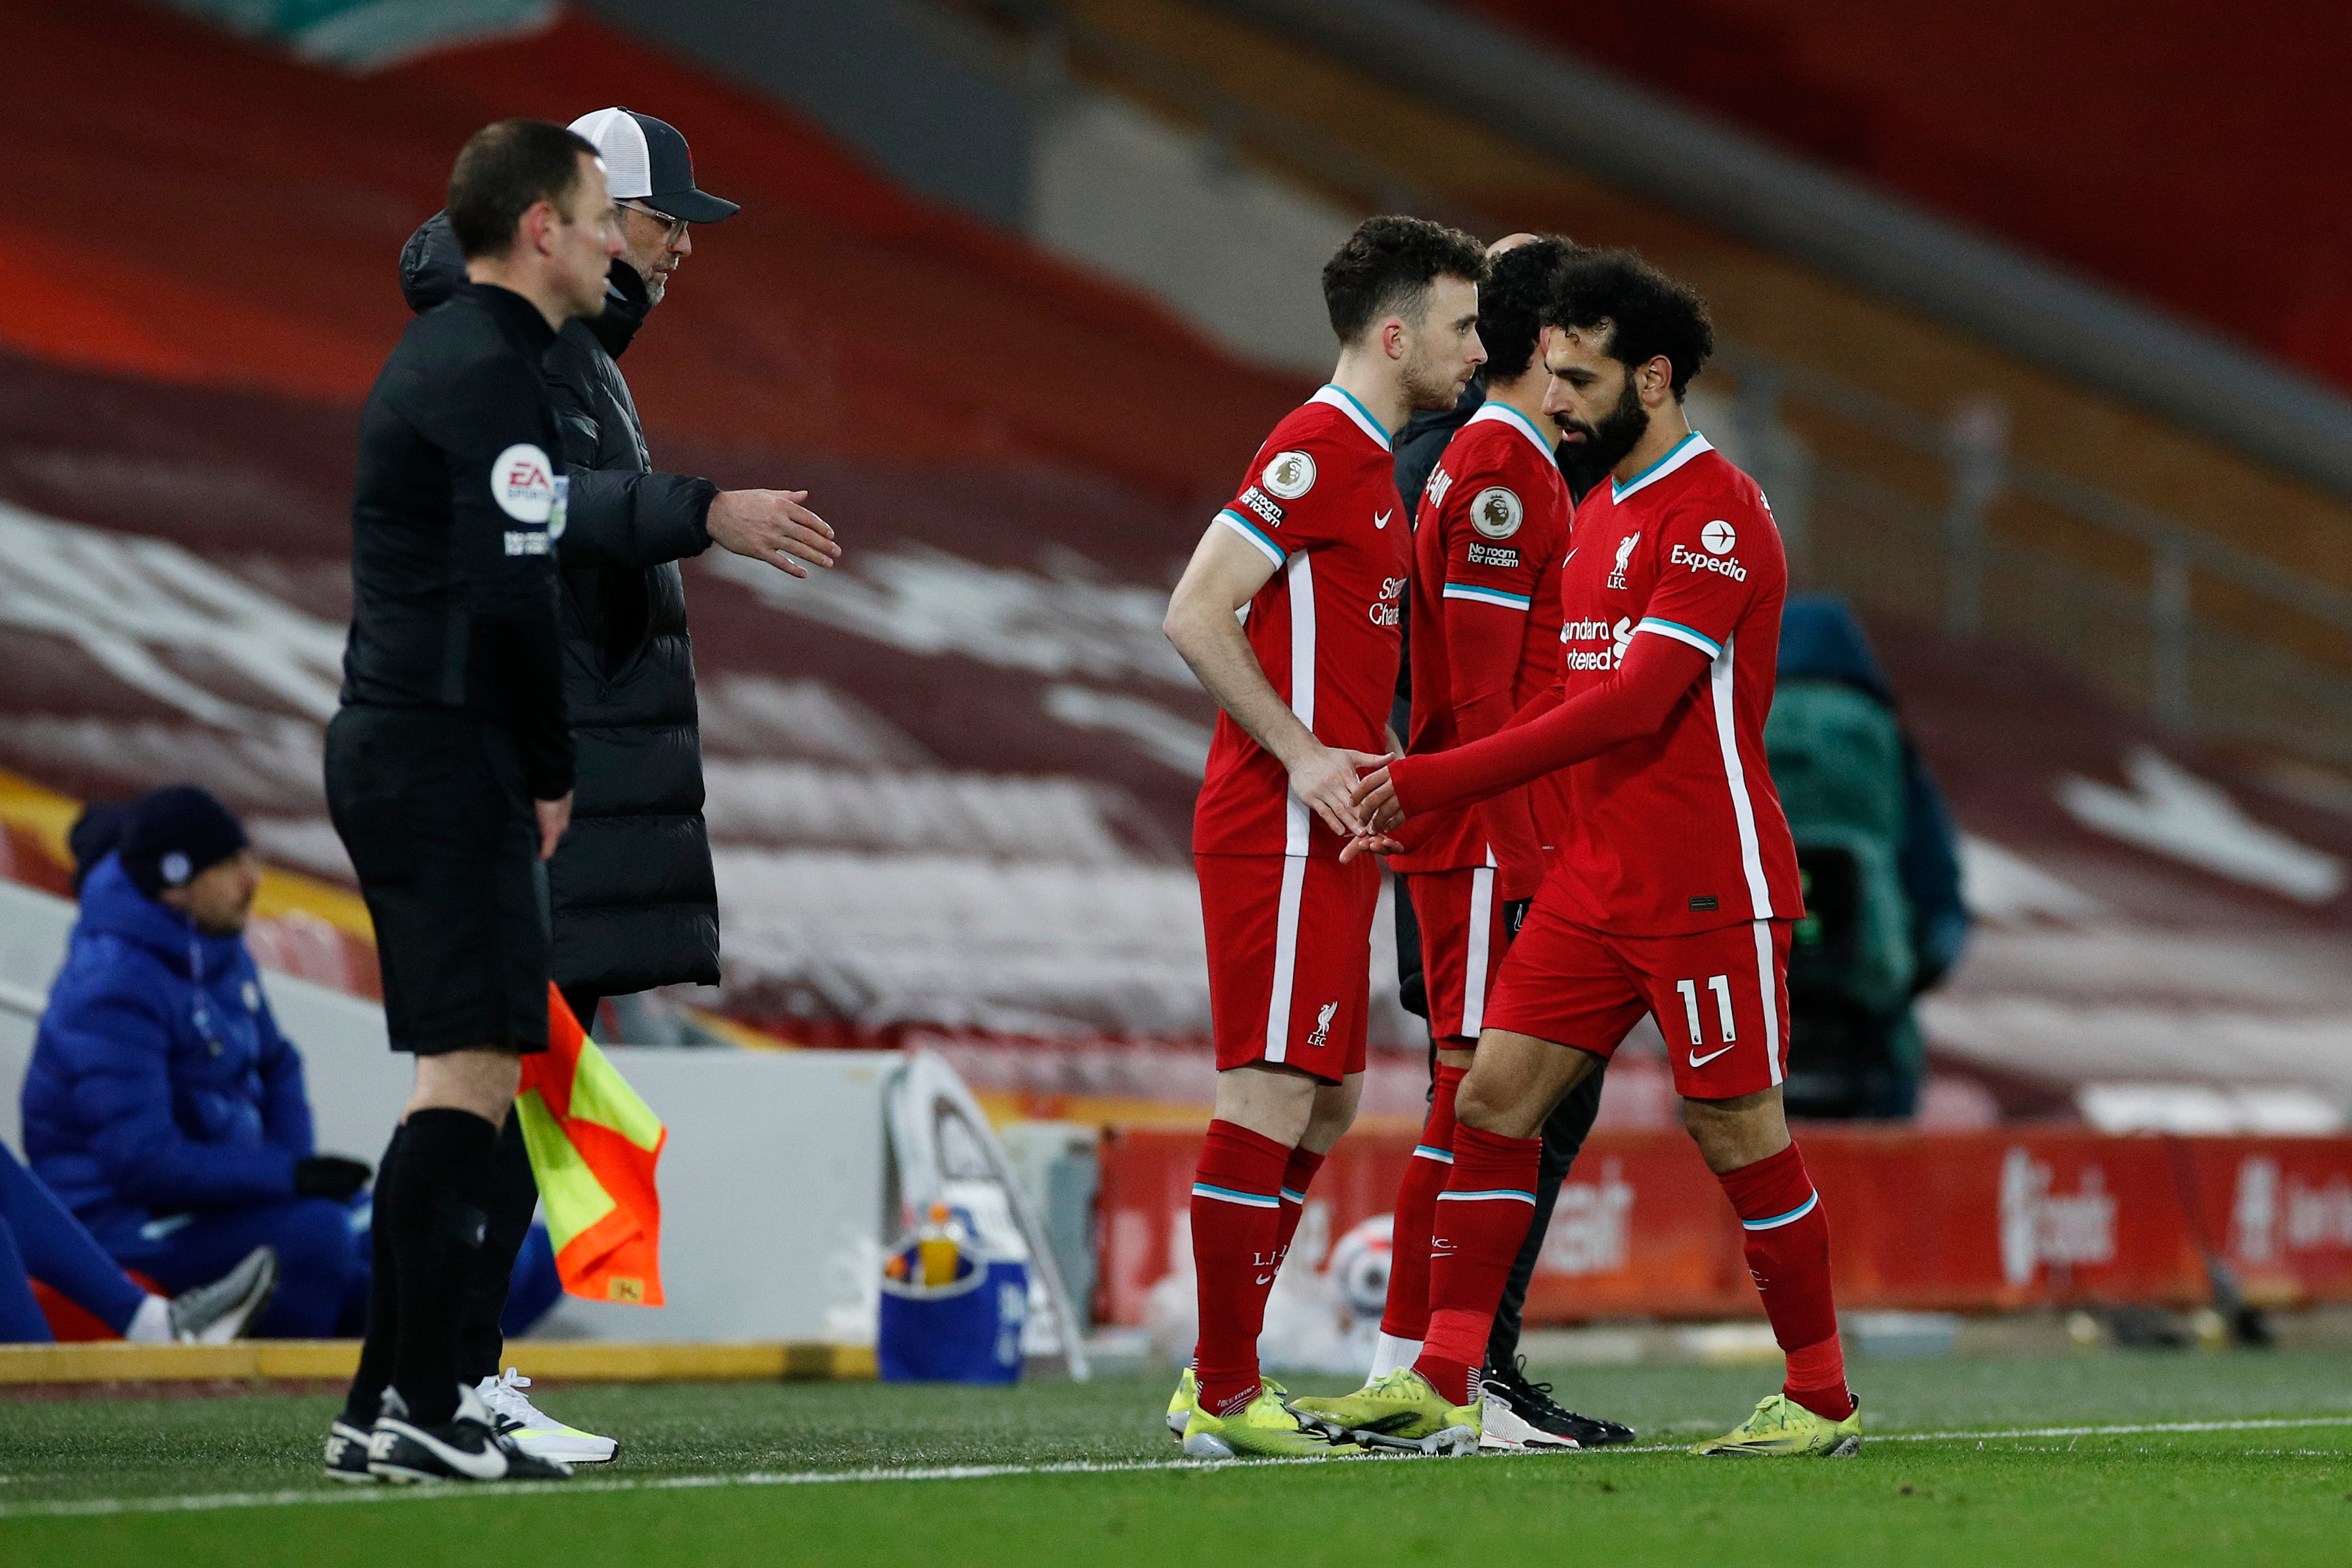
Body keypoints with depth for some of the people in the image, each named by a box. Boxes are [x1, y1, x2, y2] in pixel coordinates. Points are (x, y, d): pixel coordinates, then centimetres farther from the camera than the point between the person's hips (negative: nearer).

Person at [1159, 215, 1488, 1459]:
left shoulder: (1364, 460, 19)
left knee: (1324, 1101, 12)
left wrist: (1374, 760, 17)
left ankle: (1219, 1382, 16)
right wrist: (1303, 753, -21)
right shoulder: (1316, 448, -12)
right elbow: (1194, 618, -17)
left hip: (1325, 834, 10)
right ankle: (1225, 1395, -7)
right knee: (1273, 1090, -9)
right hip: (1282, 831, -10)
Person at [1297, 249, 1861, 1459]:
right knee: (1492, 1098, 0)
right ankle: (1440, 1389, 1)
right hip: (1594, 881, 8)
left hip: (1706, 890, -8)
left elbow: (1634, 701, -23)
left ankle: (1821, 1400, 13)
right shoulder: (1599, 514, 15)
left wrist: (1439, 777, -23)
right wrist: (1423, 807, 11)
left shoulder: (1715, 516, -14)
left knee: (1739, 1134, -1)